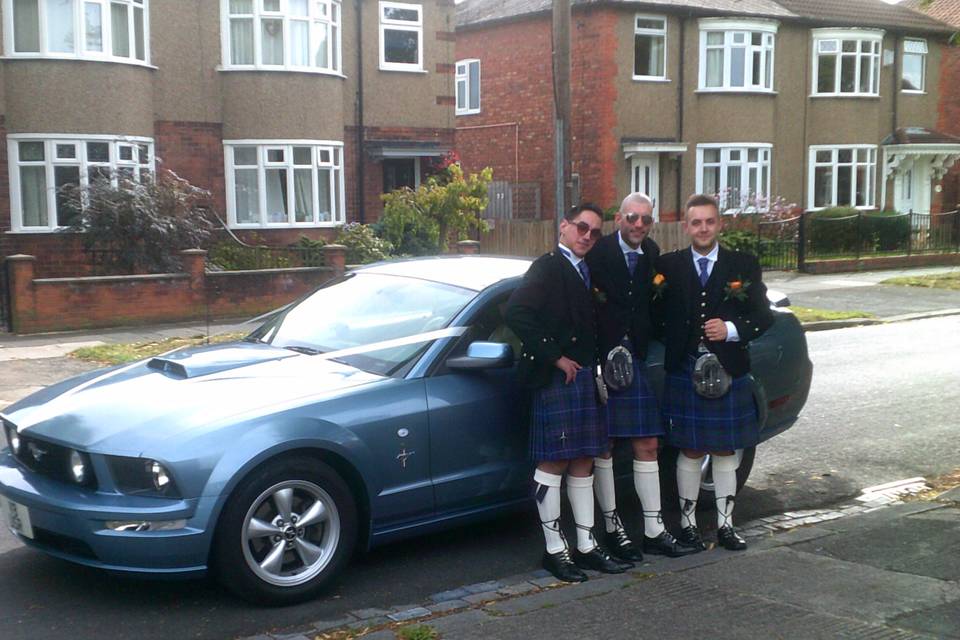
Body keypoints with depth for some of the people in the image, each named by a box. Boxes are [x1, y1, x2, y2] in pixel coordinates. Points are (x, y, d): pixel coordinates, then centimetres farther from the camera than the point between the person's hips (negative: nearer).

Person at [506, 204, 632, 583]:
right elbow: (517, 314, -20)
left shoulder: (585, 272, 16)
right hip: (555, 378, -8)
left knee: (583, 463, 12)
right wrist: (555, 357, -18)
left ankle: (586, 546, 19)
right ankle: (555, 550, 5)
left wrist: (593, 366, 6)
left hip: (584, 376, 8)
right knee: (553, 463, -2)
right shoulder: (548, 266, -8)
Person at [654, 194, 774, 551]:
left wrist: (732, 330, -13)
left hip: (729, 374, 1)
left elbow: (763, 316, 2)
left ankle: (725, 524, 21)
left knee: (726, 451, 10)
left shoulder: (743, 266, 3)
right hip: (684, 374, -1)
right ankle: (687, 523, 18)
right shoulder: (668, 266, 3)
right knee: (690, 452, 6)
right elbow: (657, 316, 4)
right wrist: (675, 341, -10)